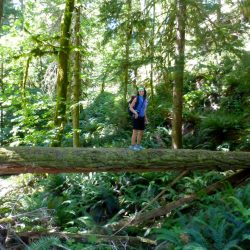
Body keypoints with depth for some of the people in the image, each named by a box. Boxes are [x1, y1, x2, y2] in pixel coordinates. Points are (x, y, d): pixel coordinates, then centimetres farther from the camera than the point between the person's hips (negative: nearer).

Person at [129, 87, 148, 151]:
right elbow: (130, 107, -9)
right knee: (135, 131, -10)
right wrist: (135, 112, -26)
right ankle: (132, 145, -7)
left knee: (141, 132, 8)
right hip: (136, 117, -7)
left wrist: (146, 119, 17)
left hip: (142, 117, 7)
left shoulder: (145, 99, 13)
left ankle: (138, 145, 18)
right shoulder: (136, 98, -7)